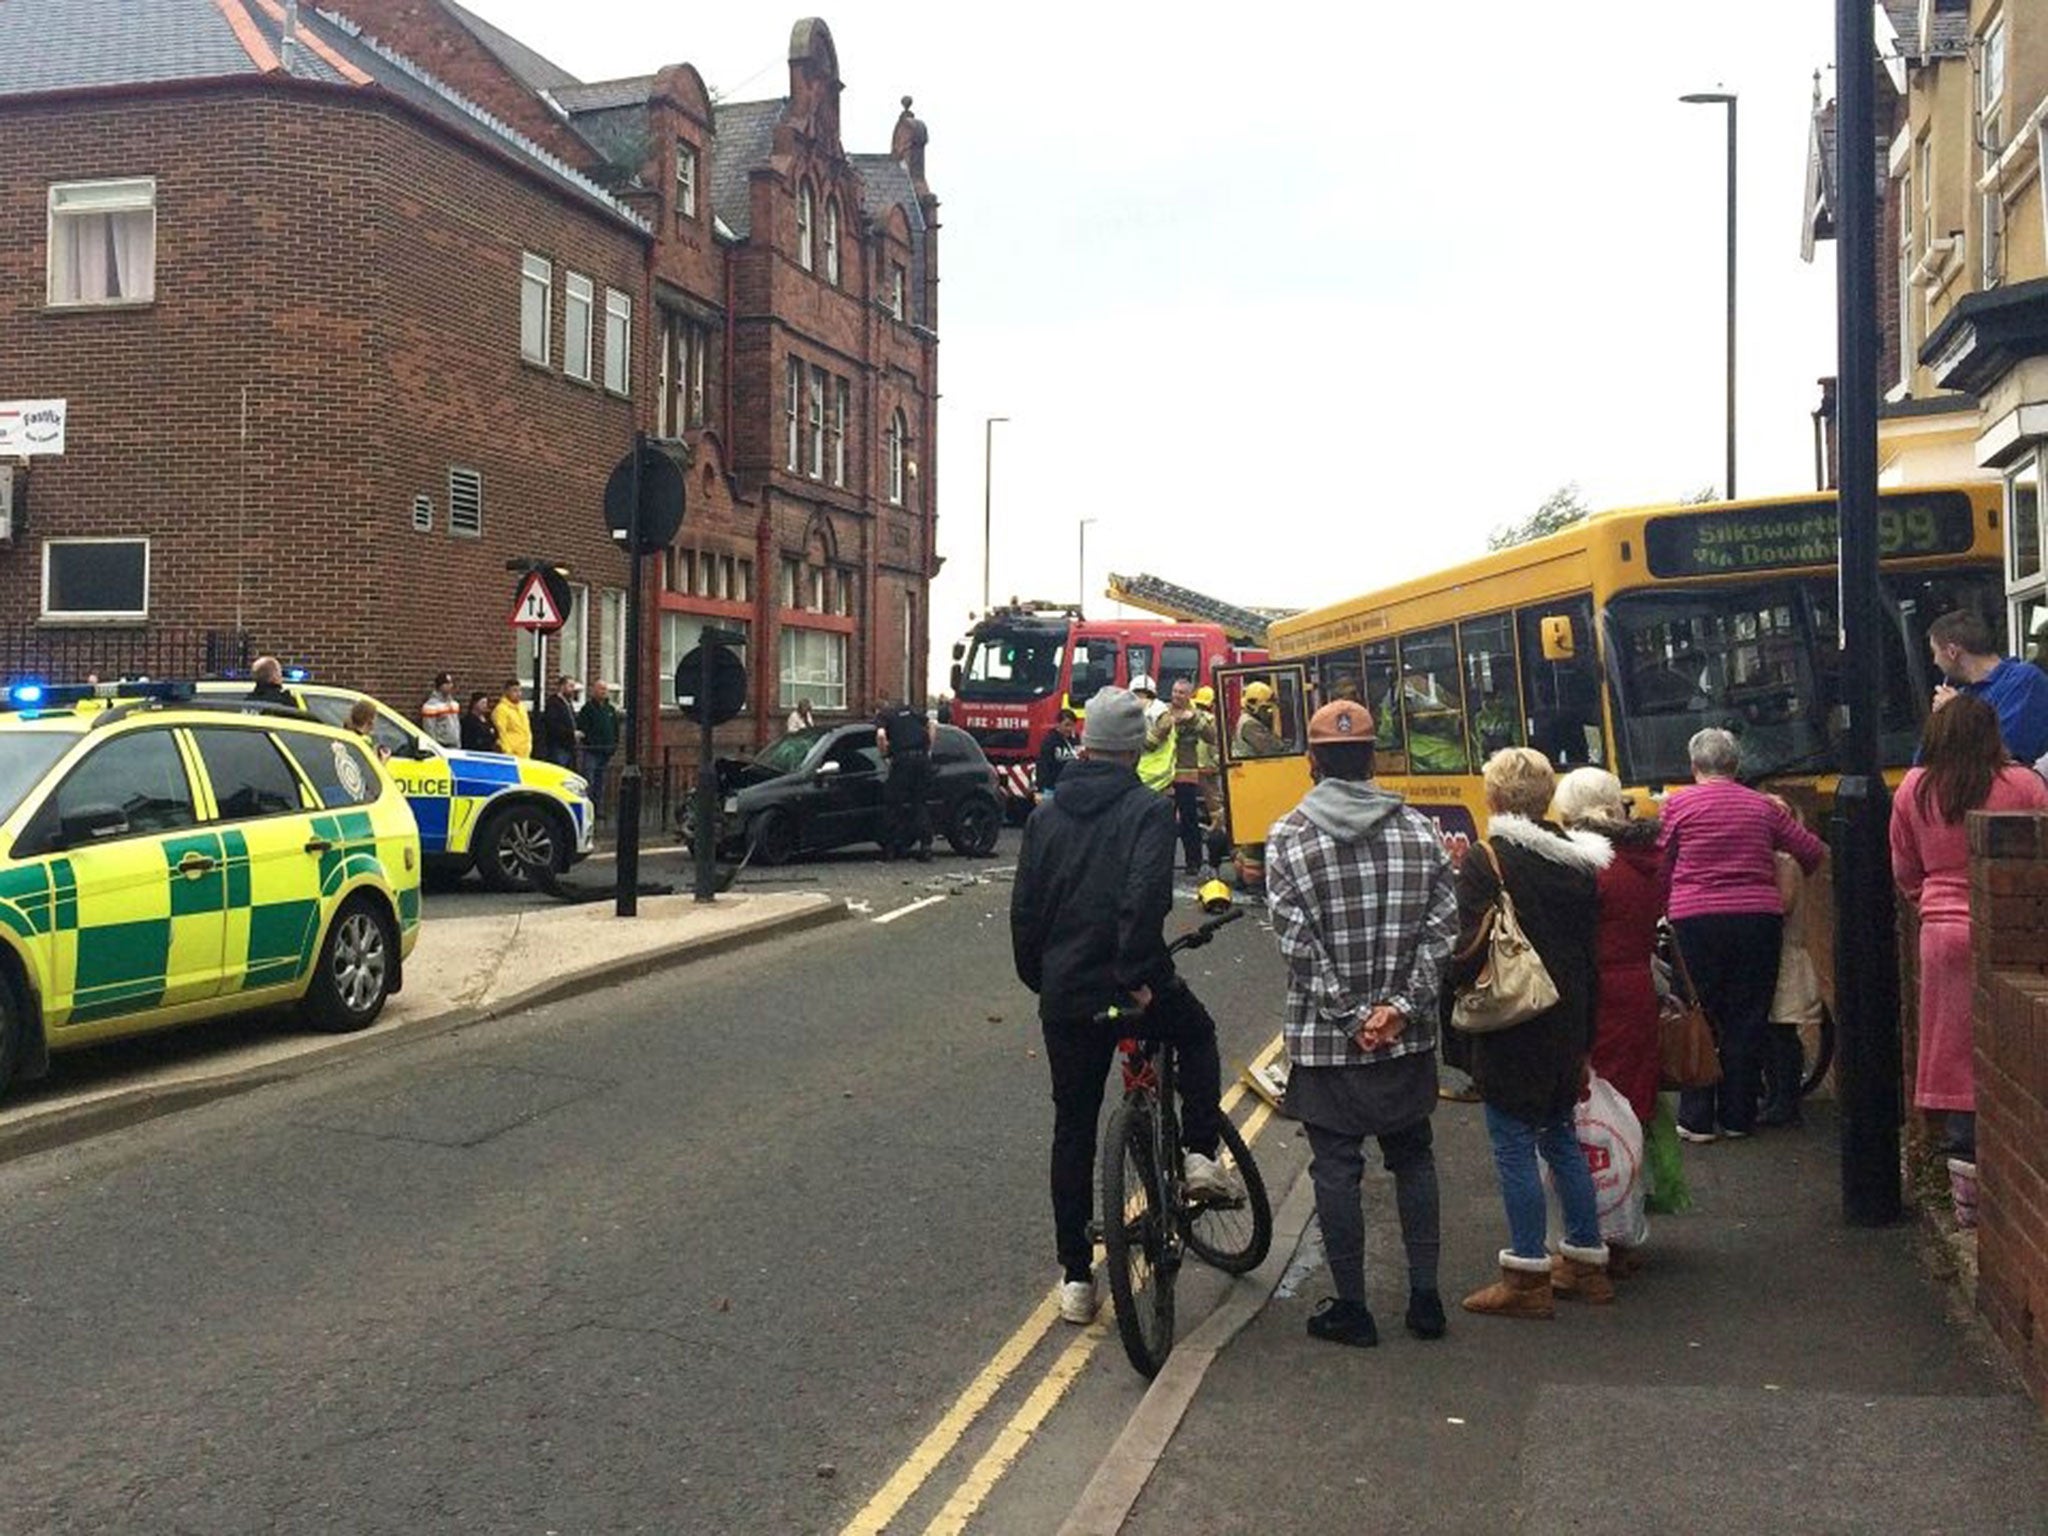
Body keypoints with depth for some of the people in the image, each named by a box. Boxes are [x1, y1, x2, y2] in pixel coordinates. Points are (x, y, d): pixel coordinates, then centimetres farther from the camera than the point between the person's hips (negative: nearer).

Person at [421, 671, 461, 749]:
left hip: (454, 746, 7)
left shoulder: (455, 704, 14)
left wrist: (458, 745, 14)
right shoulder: (431, 705, -10)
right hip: (440, 747, -7)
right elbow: (429, 729, -13)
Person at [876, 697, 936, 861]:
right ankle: (926, 847, 3)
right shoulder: (912, 710, 23)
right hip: (922, 757, 4)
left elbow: (881, 735, -10)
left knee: (897, 805, 6)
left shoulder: (883, 716, 10)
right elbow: (932, 727, 14)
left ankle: (893, 848, 9)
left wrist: (885, 757, 2)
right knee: (922, 804, 9)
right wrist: (929, 750, 14)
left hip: (902, 759, -4)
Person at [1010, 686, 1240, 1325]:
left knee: (1073, 1130, 13)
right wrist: (1140, 975, -16)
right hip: (1133, 988, -4)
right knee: (1197, 1034, 29)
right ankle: (1201, 1154, 15)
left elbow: (1024, 910, 8)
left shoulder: (1046, 816, 8)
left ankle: (1075, 1277, 16)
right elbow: (1145, 898, -22)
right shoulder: (1147, 810, -7)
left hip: (1064, 998, 4)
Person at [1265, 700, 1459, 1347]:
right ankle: (1425, 1297, 21)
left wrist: (1351, 1018, -10)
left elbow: (1299, 942, -14)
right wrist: (1400, 1008, -8)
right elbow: (1442, 928, -5)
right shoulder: (1420, 830, 0)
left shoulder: (1288, 837, -9)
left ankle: (1351, 1308, 14)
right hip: (1408, 1038, 3)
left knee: (1336, 1168, 7)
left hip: (1324, 1042, -3)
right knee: (1413, 1158, 17)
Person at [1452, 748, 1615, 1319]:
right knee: (1561, 1139, 17)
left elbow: (1471, 952, -18)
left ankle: (1526, 1278, 5)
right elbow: (1592, 955, 11)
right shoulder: (1579, 861, 7)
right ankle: (1586, 1263, 25)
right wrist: (1583, 1038, 18)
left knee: (1514, 1148, 0)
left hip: (1510, 1031, -7)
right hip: (1566, 1027, 7)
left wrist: (1453, 979, 4)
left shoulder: (1485, 861, -14)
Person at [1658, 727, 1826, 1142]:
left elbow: (1662, 861, 1)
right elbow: (1811, 851, 11)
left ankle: (1696, 1120, 6)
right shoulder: (1763, 806, 6)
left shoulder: (1678, 804, -1)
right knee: (1746, 1021, 9)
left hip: (1695, 920, -2)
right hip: (1758, 917, 2)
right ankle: (1737, 1118, 14)